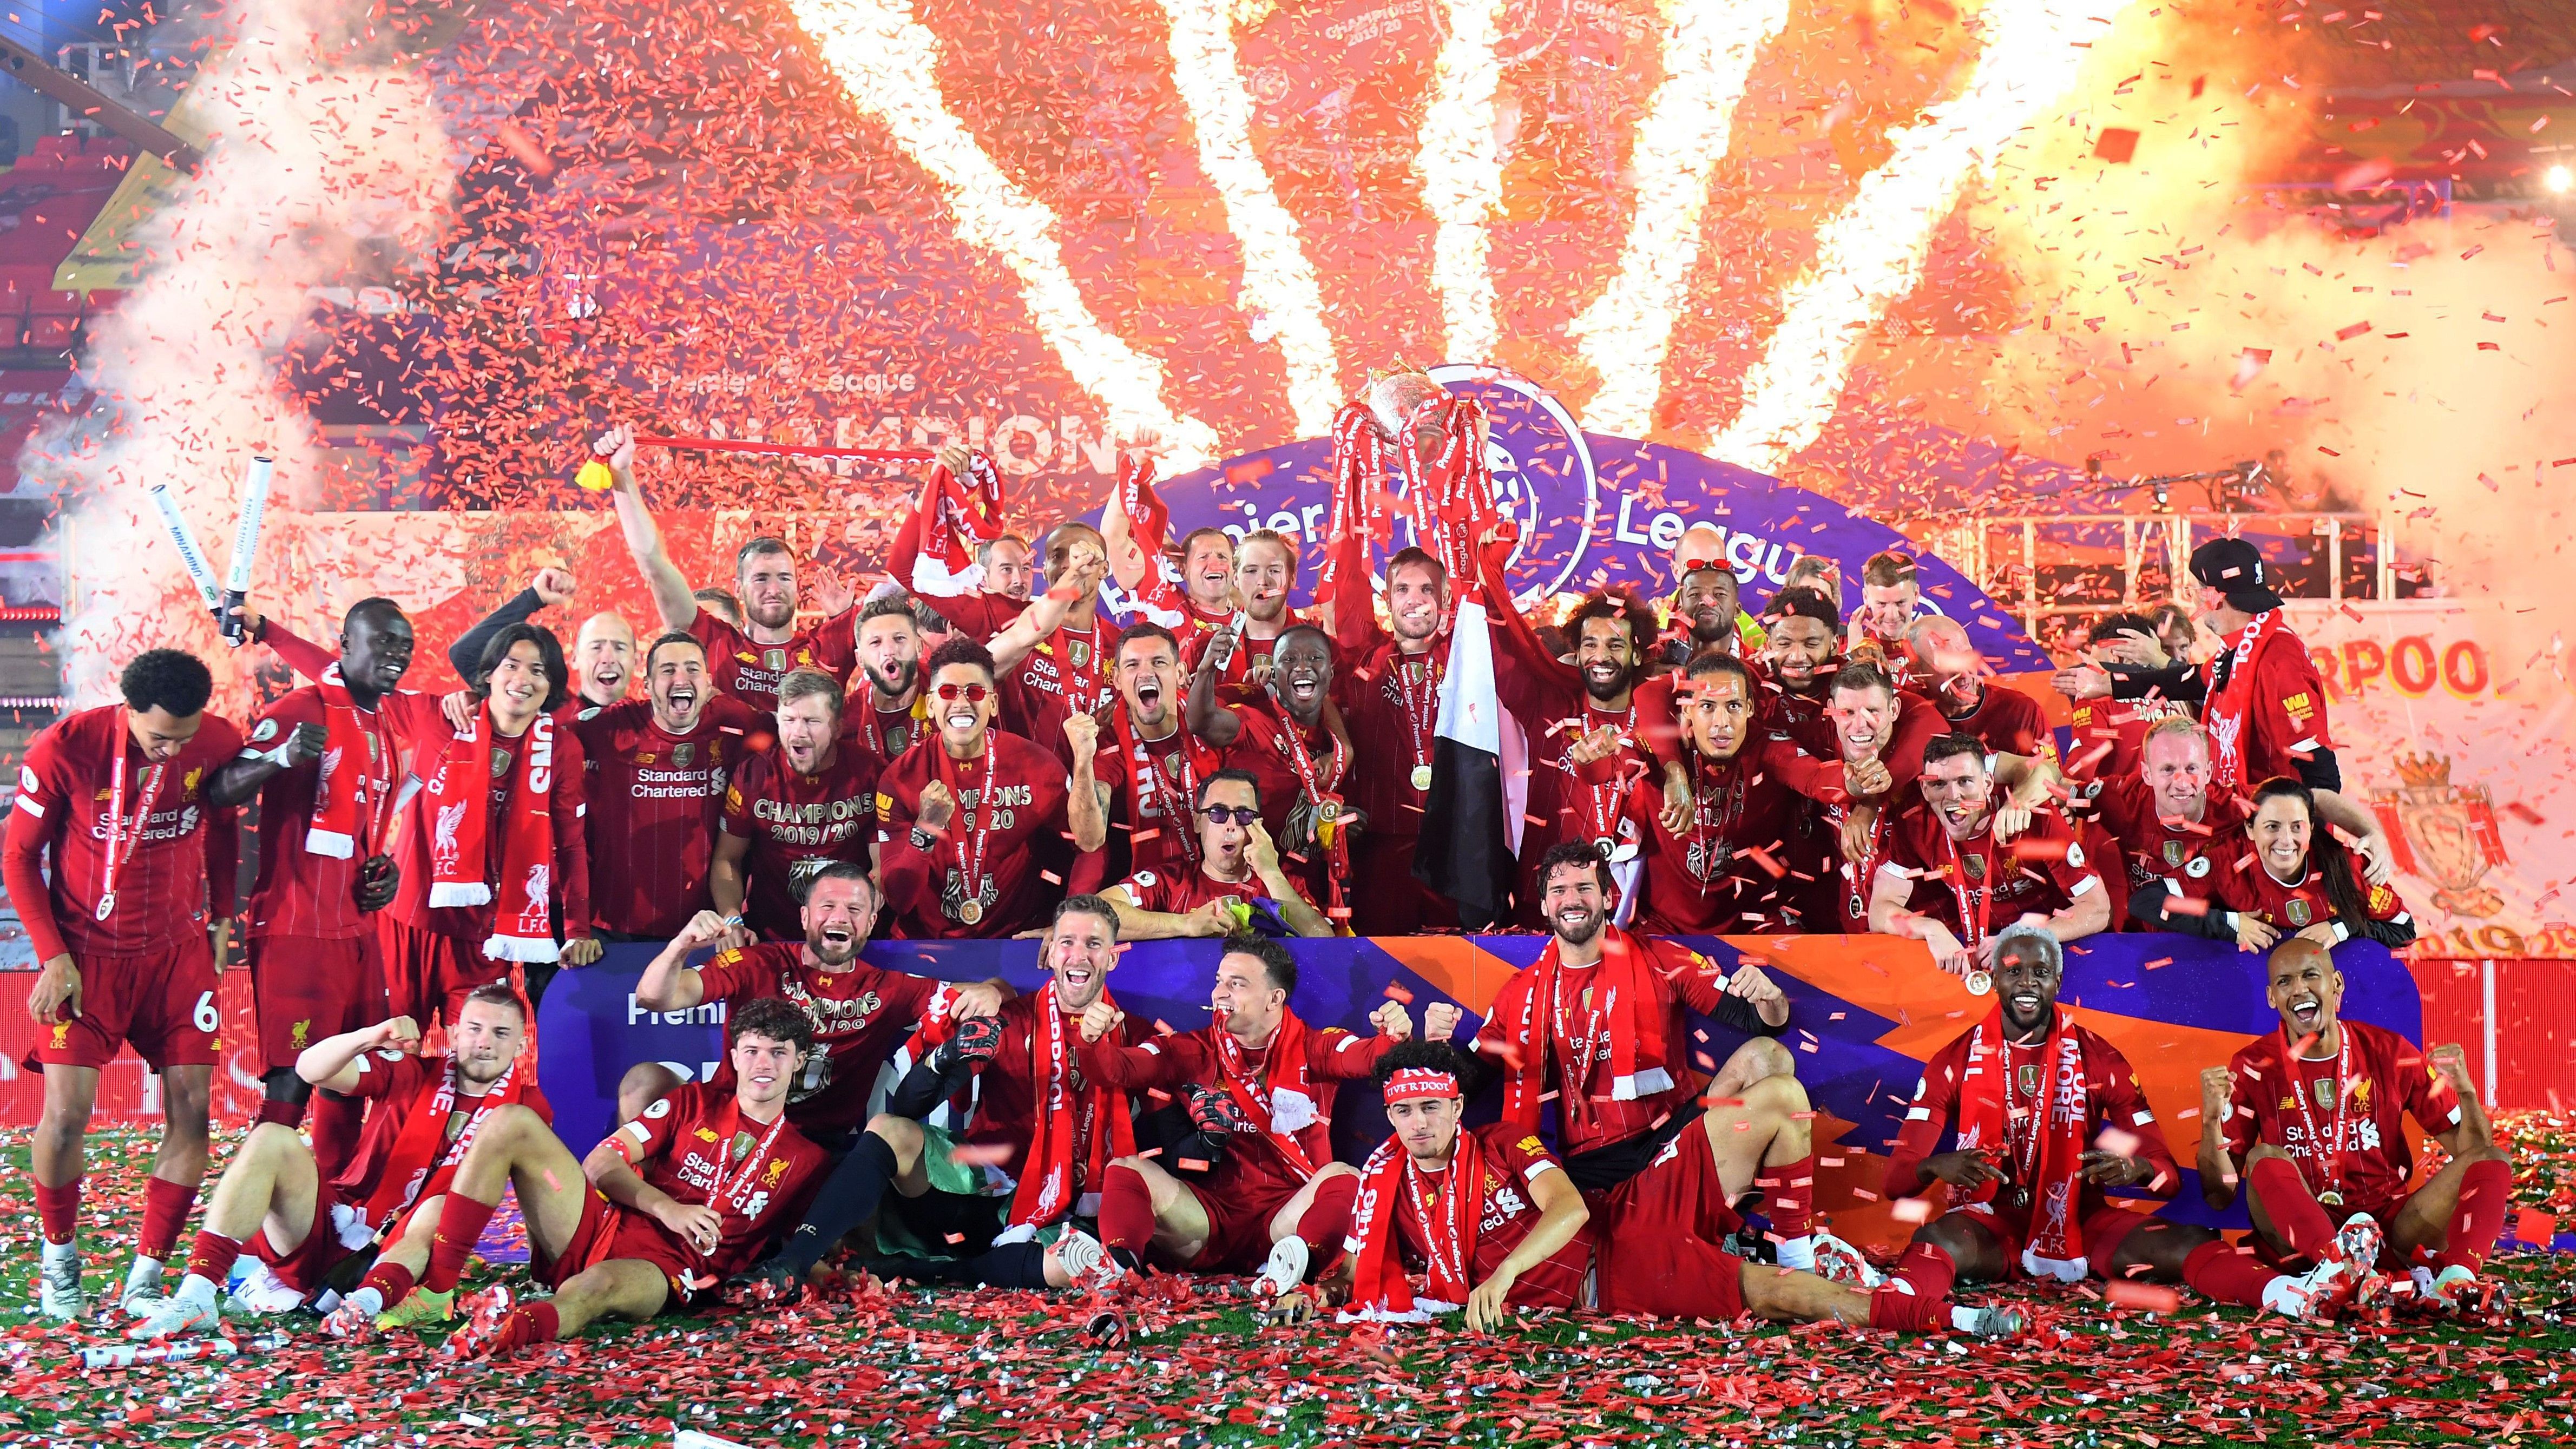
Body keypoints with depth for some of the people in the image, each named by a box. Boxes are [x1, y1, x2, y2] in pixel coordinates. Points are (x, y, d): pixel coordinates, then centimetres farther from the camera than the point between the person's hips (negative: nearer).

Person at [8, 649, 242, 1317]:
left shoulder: (220, 743, -8)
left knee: (191, 1107, -3)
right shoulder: (63, 749, -15)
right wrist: (53, 956, -9)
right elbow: (19, 857, -4)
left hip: (178, 951, 3)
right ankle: (58, 1256, 19)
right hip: (85, 953, -2)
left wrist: (221, 918, 7)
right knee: (68, 1112, -8)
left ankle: (148, 1273, 10)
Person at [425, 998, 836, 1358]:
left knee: (598, 1285, -42)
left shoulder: (806, 1160, 13)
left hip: (662, 1274, -4)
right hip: (604, 1226, 4)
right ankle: (435, 1284, -21)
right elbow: (601, 1163, 8)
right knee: (512, 1123, -13)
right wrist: (666, 1208, -8)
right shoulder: (694, 1103, 16)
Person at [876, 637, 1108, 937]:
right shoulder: (901, 778, -2)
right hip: (927, 943, 1)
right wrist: (924, 832, -24)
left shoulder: (1033, 763, 1)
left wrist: (1083, 760, -17)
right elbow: (897, 900, -6)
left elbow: (1090, 841, -6)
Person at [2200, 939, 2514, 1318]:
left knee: (2493, 1161, -13)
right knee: (2264, 1159, -28)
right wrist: (2212, 1120, -19)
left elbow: (2470, 1150, 8)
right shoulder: (2253, 1068, 0)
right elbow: (2220, 1196, -2)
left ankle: (2456, 1280, -39)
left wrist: (2465, 1091, -11)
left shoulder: (2388, 1052, 5)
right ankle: (2340, 1267, -53)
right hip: (2301, 1235, -2)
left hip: (2389, 1226, 3)